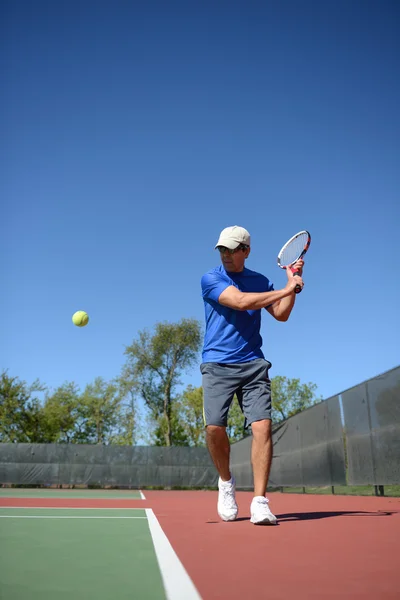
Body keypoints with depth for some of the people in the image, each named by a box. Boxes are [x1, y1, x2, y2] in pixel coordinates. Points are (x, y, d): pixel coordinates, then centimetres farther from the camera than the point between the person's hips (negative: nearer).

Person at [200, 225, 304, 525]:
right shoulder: (211, 278, 0)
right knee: (215, 427, -12)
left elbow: (281, 314, 11)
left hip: (253, 364, 3)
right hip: (217, 365, -2)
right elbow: (241, 301, -15)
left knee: (262, 425, -12)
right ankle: (226, 481, 18)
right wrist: (287, 288, -10)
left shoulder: (260, 281, 13)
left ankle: (260, 502, -4)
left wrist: (293, 281, 1)